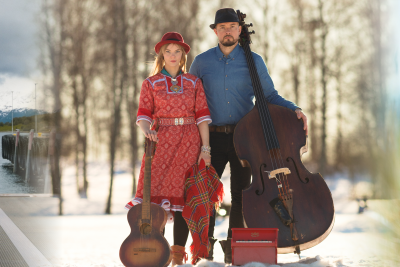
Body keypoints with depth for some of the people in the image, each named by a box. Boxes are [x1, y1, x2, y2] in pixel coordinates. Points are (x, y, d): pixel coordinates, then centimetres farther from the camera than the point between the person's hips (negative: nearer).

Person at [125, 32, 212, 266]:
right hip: (161, 141, 0)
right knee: (157, 192, -9)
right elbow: (143, 114, 2)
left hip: (189, 142, 1)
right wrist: (147, 130, -20)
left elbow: (202, 115, 5)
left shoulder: (194, 82, 10)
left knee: (182, 194, -1)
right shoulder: (151, 83, 9)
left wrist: (206, 147, -3)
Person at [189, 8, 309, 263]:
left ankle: (234, 246, 16)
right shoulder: (201, 62, 5)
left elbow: (270, 95, 7)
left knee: (241, 193, 3)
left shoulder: (253, 61, 4)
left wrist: (294, 109, -9)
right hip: (213, 137, 0)